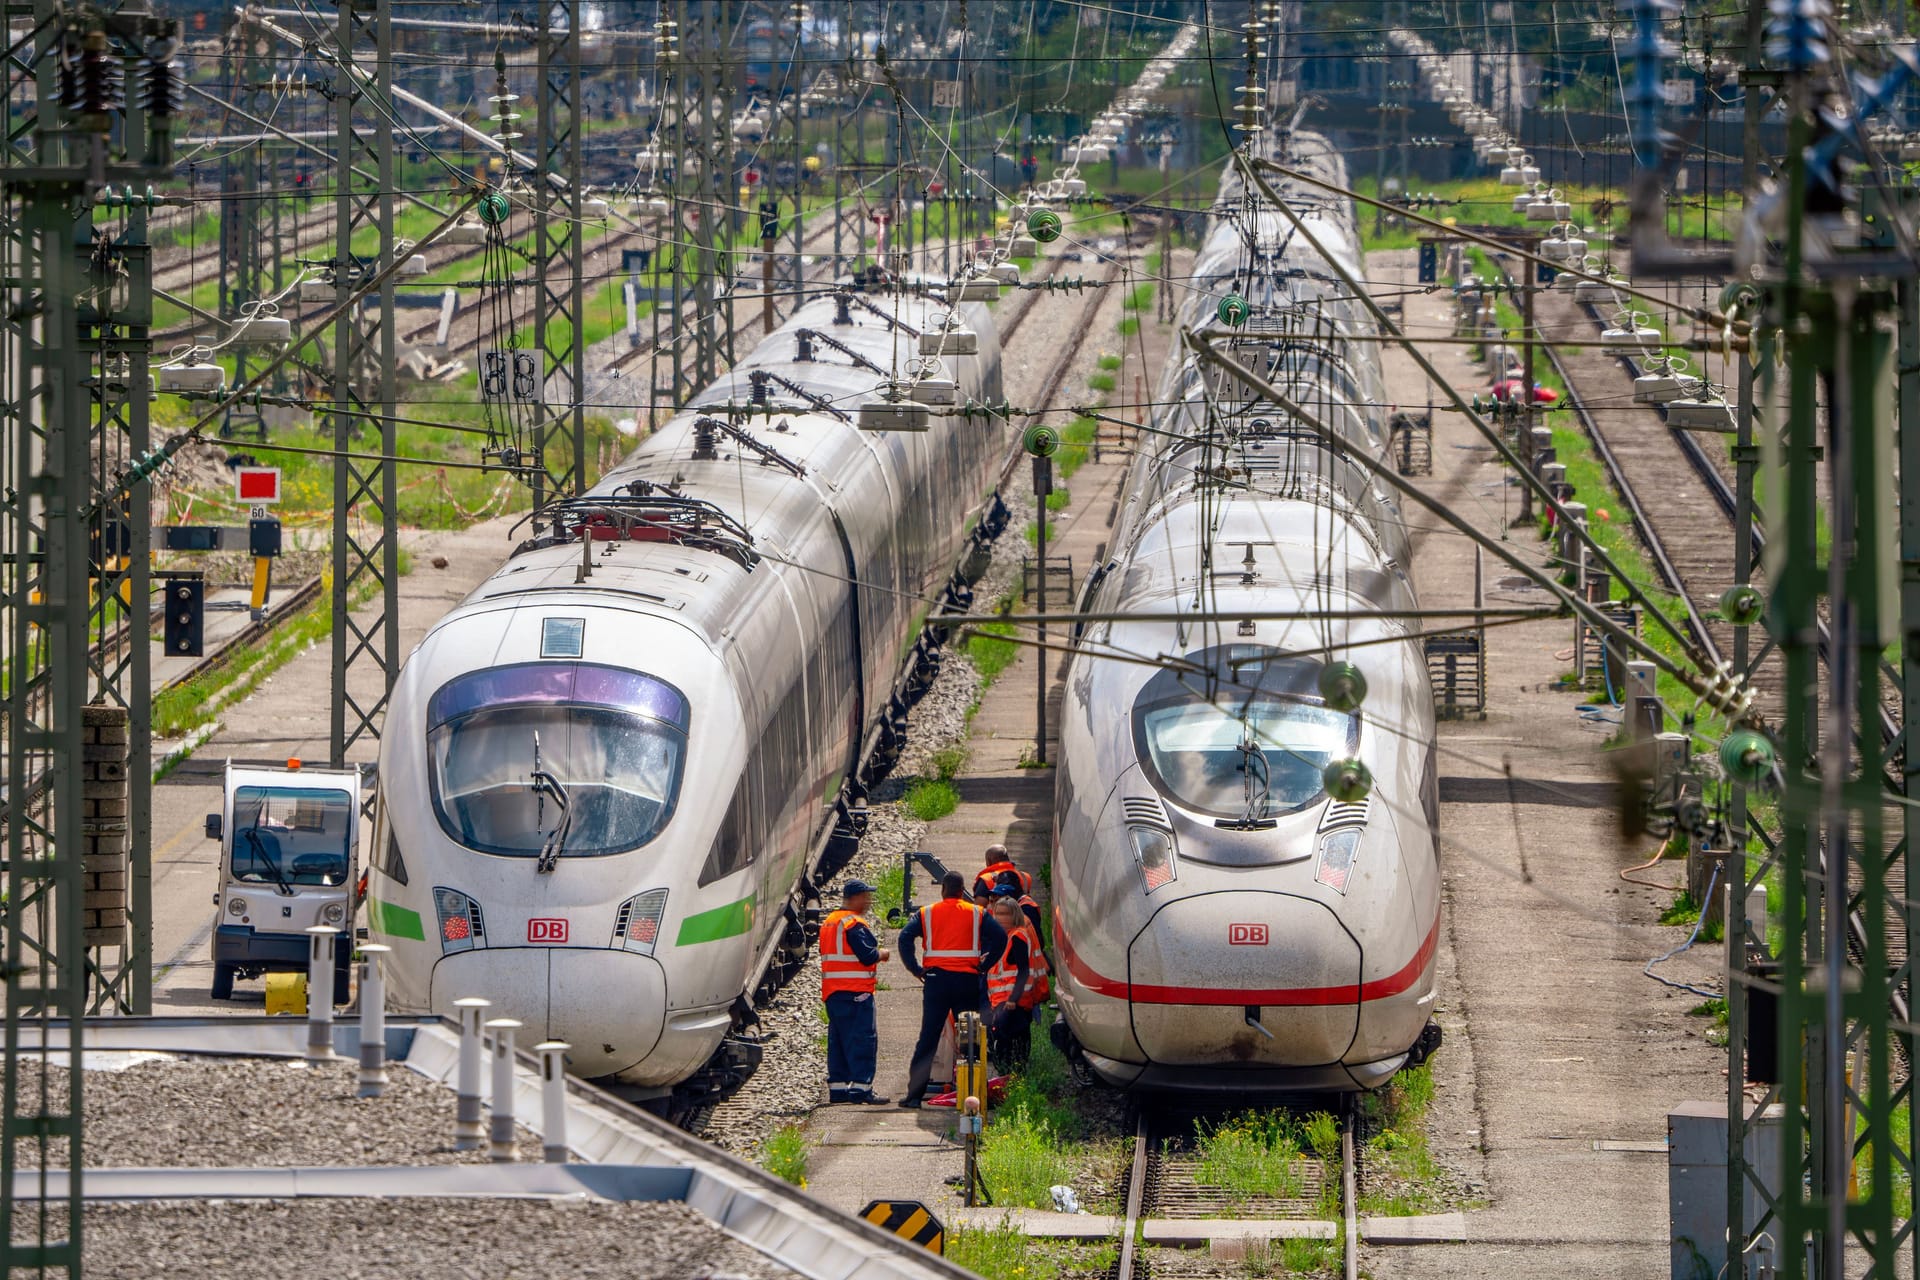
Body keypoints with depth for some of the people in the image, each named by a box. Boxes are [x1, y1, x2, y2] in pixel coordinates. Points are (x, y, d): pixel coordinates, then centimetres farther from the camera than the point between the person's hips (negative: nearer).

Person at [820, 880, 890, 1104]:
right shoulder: (855, 924, -13)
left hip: (831, 990, 9)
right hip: (856, 990, -9)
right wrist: (881, 953, 1)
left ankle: (837, 1087, 12)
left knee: (838, 1039, 12)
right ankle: (861, 1087, -12)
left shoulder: (829, 922, 17)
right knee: (863, 1037, -7)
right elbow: (867, 956, -20)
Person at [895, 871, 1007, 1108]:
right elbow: (1000, 937, -6)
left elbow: (905, 937, -7)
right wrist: (984, 965, 1)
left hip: (936, 979, 0)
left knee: (928, 1038, 3)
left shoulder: (926, 913, 6)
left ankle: (914, 1094, 0)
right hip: (968, 980, 0)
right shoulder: (977, 914, 6)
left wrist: (915, 969, -2)